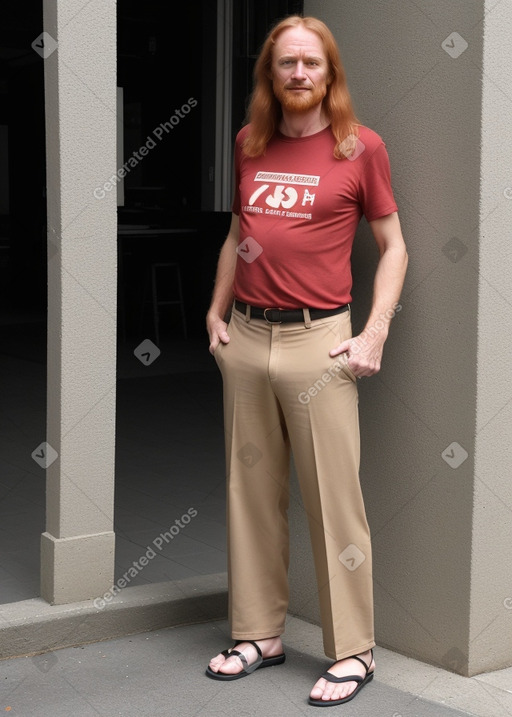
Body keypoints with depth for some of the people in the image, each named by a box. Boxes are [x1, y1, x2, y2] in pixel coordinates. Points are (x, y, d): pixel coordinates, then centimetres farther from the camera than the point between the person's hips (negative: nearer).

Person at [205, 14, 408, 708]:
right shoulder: (248, 144, 11)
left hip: (316, 340, -4)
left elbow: (393, 245, 3)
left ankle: (353, 651, 8)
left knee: (334, 501, -2)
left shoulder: (361, 147, -1)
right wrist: (216, 312, 12)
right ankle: (259, 633, 23)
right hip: (245, 337, 5)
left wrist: (376, 333, -6)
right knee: (252, 493, 10)